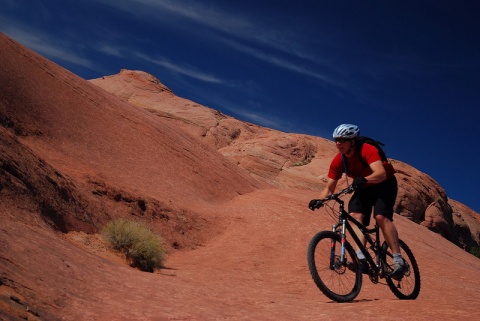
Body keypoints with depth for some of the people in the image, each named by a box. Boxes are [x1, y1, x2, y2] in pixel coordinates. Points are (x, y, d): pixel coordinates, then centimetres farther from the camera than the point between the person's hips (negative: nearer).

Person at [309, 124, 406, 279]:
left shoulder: (367, 150, -29)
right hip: (364, 189, 5)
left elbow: (381, 173, -42)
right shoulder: (338, 161, -12)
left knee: (381, 216, -26)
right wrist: (318, 200, -29)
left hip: (384, 184, -5)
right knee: (355, 215, -20)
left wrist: (364, 180, -60)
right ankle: (361, 258, -29)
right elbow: (329, 187, -10)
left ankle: (398, 261, -22)